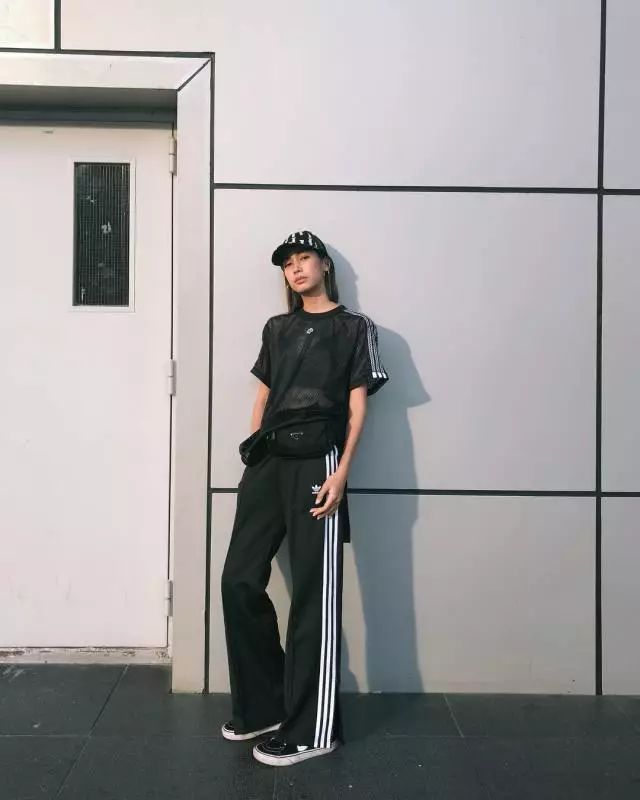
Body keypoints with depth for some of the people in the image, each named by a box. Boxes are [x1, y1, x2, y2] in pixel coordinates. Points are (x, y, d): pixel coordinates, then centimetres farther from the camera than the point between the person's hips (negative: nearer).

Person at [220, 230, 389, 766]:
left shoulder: (355, 328, 6)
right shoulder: (276, 328, 20)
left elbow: (357, 406, -1)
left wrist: (341, 473, -11)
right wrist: (251, 459, 10)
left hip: (316, 465, -6)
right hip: (267, 463, 6)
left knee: (315, 596, -3)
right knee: (239, 581, 5)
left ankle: (311, 729, 6)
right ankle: (264, 705, 20)